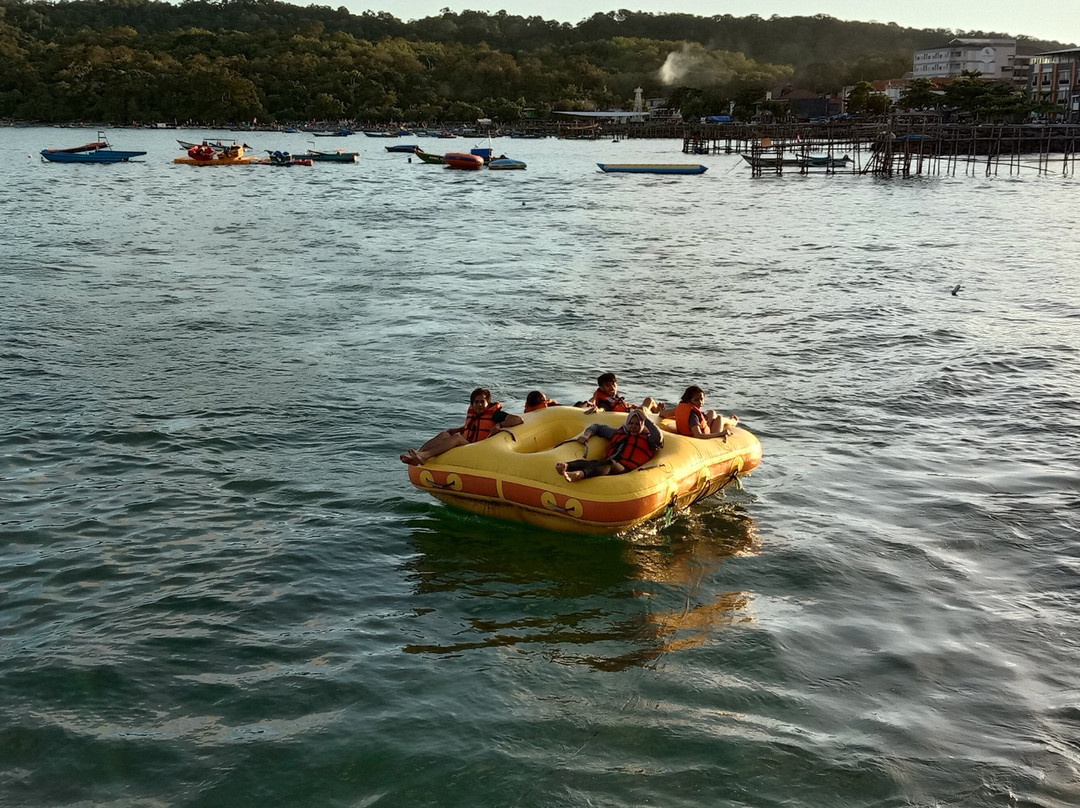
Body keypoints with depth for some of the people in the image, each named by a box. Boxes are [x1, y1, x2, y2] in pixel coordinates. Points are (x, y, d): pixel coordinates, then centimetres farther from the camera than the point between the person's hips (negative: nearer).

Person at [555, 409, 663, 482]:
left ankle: (579, 474, -70)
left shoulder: (648, 440, 21)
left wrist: (646, 418, 6)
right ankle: (565, 467, -64)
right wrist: (587, 435, 19)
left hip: (625, 470, -5)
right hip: (605, 464, 5)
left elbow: (658, 436, -4)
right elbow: (597, 427, 42)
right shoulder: (619, 433, 35)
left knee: (609, 463, -40)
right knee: (591, 463, -31)